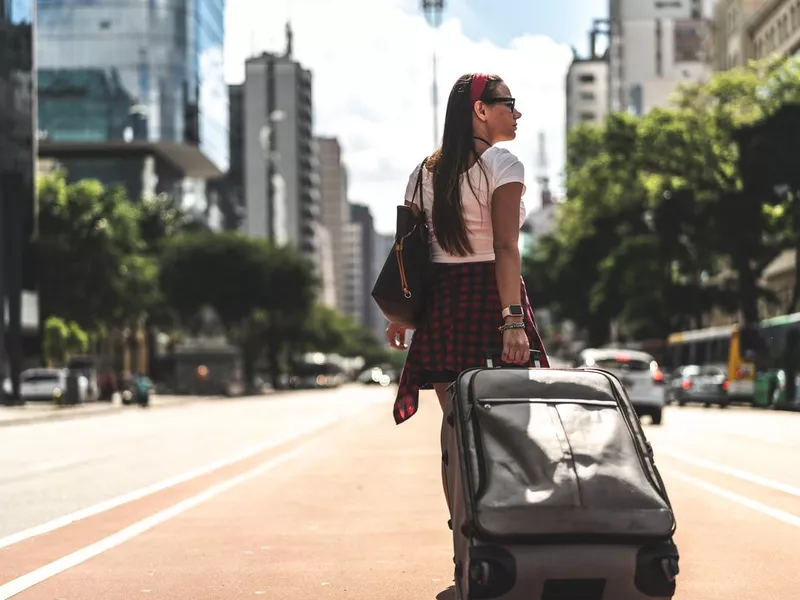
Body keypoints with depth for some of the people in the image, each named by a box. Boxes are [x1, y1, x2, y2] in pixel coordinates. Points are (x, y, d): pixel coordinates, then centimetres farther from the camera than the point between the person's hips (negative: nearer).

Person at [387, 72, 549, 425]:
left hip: (439, 299, 6)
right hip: (489, 293, -6)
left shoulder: (426, 171, 11)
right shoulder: (502, 165, -7)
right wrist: (513, 321, -24)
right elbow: (505, 247, -18)